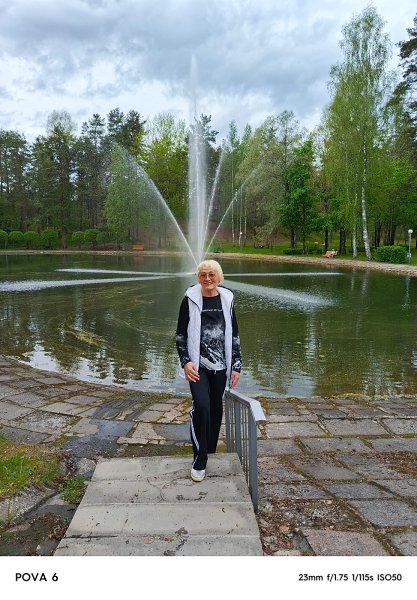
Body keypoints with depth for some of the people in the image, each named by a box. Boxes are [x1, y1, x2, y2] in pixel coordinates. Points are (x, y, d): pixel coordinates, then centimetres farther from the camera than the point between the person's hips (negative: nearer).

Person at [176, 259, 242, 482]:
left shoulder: (226, 300, 4)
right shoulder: (190, 299, -4)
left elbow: (234, 335, 8)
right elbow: (181, 334, -1)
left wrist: (236, 365, 5)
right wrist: (185, 362, -11)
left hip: (220, 365, 3)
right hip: (198, 364, -3)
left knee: (216, 408, 12)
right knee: (201, 405, -18)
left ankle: (211, 452, 32)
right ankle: (199, 458, -2)